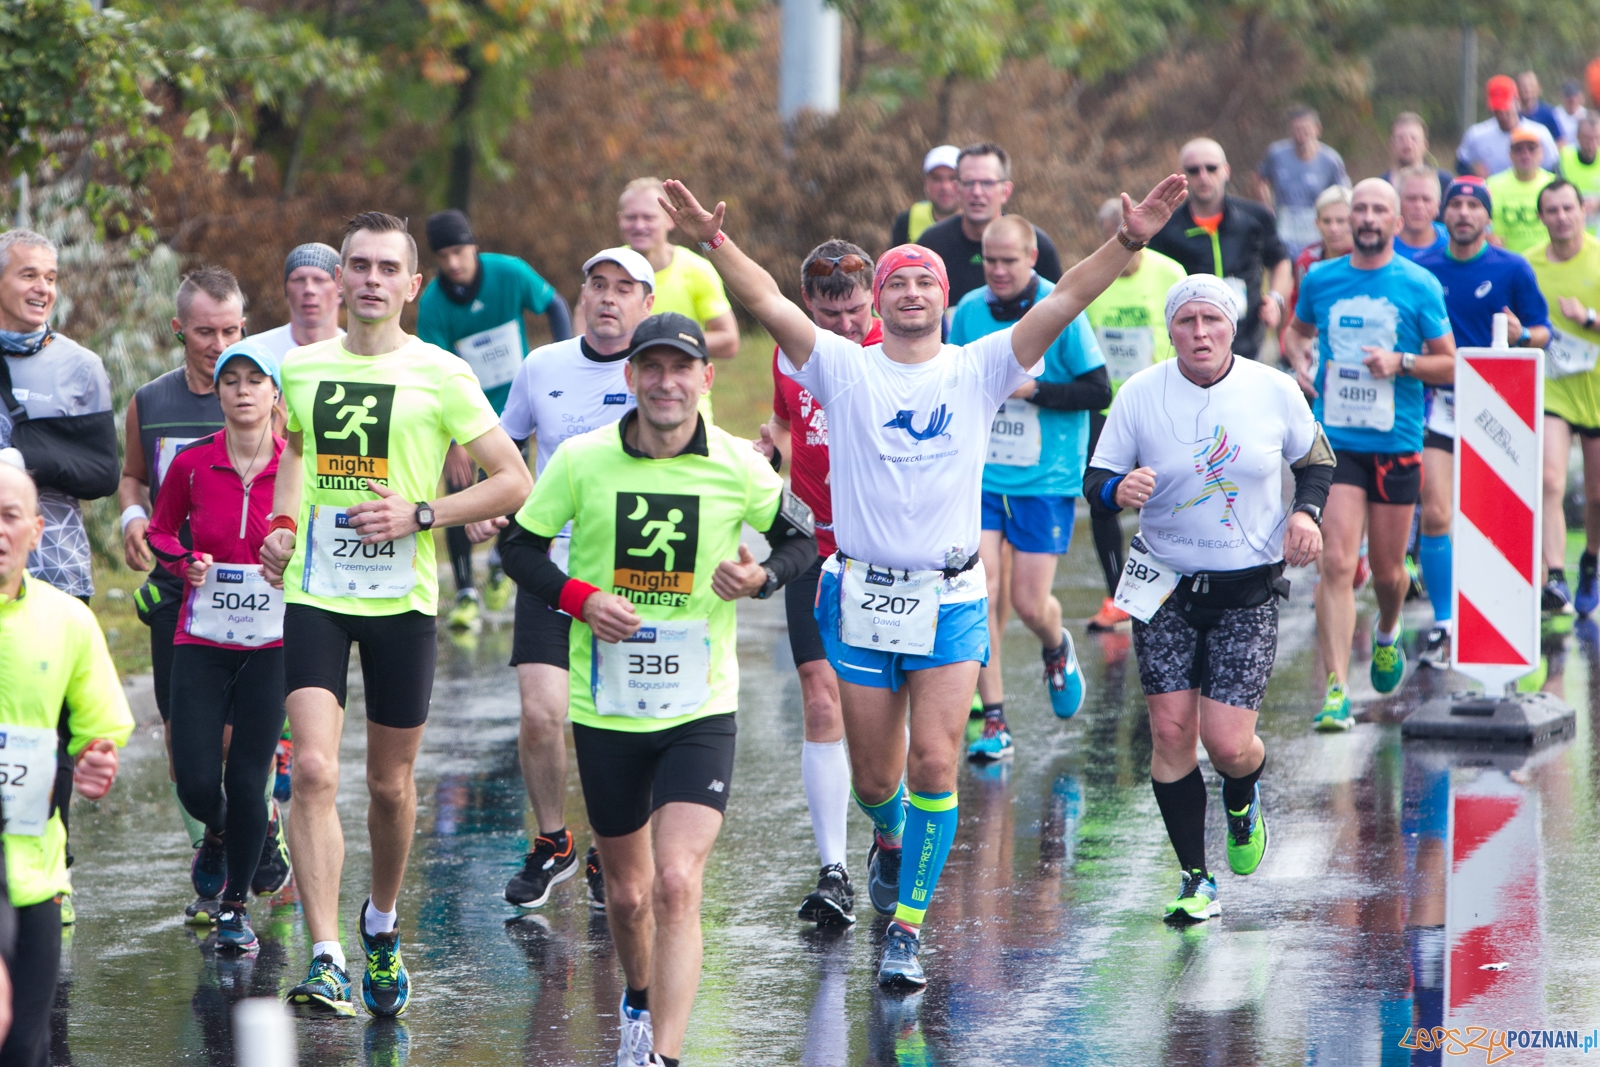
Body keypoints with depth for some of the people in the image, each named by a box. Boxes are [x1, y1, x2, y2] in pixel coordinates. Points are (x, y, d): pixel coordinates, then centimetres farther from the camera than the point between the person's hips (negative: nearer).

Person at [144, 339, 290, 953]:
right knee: (196, 781, -6)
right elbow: (161, 531, 14)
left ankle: (236, 906, 16)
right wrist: (185, 562, -5)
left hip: (271, 643, -1)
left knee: (249, 780, -4)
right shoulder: (192, 464, -1)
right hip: (202, 640, 1)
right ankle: (218, 835, 31)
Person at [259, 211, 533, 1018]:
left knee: (390, 782, 10)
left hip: (401, 597, -1)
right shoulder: (302, 368, 6)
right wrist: (283, 526, 10)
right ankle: (326, 963, -18)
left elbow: (515, 482, -4)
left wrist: (419, 514, -15)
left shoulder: (440, 375, -5)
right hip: (315, 594, 1)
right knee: (314, 771, -15)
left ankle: (381, 923, 37)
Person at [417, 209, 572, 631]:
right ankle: (465, 593, 0)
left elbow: (555, 306, 2)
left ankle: (501, 561, 28)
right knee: (459, 494, -10)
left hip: (512, 404, 1)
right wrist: (454, 440, -23)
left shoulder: (510, 273, -16)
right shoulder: (432, 304, -18)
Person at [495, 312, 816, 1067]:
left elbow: (799, 540, 11)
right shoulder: (582, 461, -6)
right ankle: (640, 1003, 45)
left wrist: (761, 576, -11)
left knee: (677, 884, -18)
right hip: (605, 708, 2)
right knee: (626, 890, 15)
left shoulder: (739, 467, -5)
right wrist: (580, 598, -13)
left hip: (701, 708, -2)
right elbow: (518, 546, 4)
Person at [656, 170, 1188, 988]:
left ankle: (906, 929, -1)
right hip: (862, 596, 0)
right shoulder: (844, 369, 1)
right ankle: (890, 840, 44)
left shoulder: (976, 370, 3)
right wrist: (713, 243, -25)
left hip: (951, 599, 0)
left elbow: (1065, 301, -6)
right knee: (873, 777, 9)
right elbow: (770, 304, -10)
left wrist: (1127, 243, -19)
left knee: (934, 767, -11)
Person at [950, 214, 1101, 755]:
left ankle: (1057, 650, 34)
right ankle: (994, 723, -2)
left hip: (1046, 480, -3)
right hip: (981, 474, 3)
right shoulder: (969, 310, 2)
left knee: (1030, 605, -3)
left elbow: (1098, 391, -9)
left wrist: (1031, 390, -18)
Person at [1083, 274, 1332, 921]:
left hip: (1249, 591, -1)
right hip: (1166, 585, 1)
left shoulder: (1273, 391, -3)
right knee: (1171, 730, -5)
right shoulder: (1139, 395, -6)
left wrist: (1307, 512, -6)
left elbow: (1316, 458, 13)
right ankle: (1195, 880, 10)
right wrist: (1120, 490, -25)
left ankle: (1242, 800, 30)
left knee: (1227, 743, -9)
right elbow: (1095, 482, -2)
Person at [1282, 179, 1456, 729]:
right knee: (1336, 565, -13)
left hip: (1397, 443, 0)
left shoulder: (1420, 286, -1)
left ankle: (1387, 634, 45)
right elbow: (1296, 330, 25)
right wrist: (1299, 362, 4)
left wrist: (1401, 363, -15)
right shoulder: (1320, 280, 5)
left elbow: (1449, 365, 3)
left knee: (1387, 570, 10)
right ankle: (1337, 690, -16)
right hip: (1335, 441, 0)